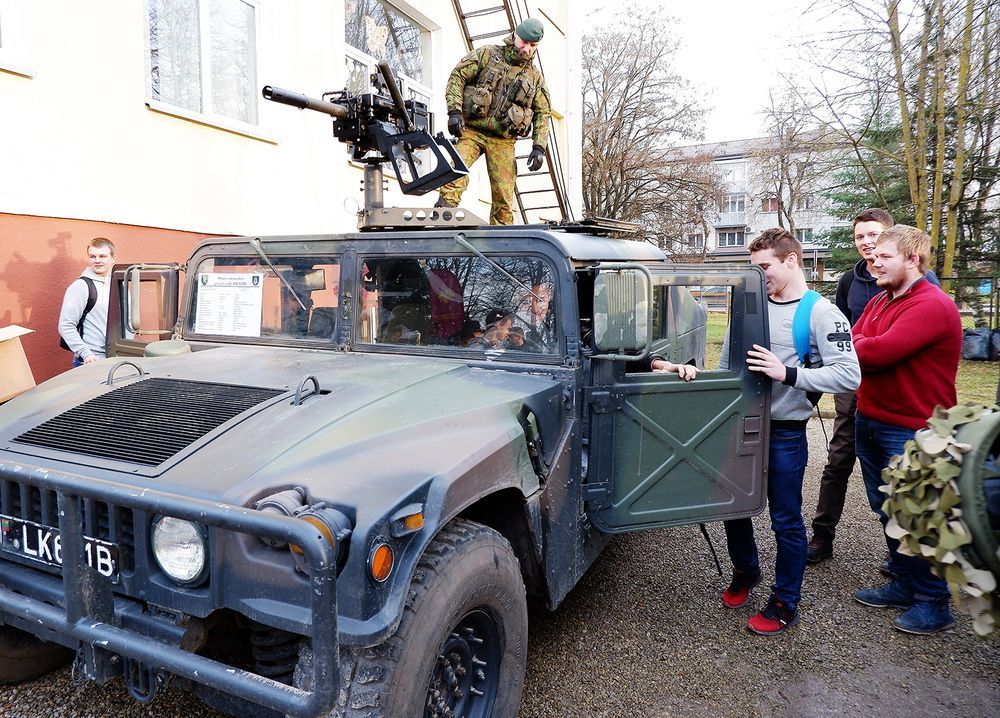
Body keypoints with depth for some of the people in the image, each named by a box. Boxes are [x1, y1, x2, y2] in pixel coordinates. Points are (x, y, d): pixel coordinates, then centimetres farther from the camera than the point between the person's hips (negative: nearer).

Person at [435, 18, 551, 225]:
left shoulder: (535, 78, 15)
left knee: (504, 196, -1)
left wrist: (539, 147, 2)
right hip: (471, 130, -2)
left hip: (502, 140, 2)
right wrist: (454, 111, -11)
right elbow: (457, 77, 3)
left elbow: (542, 114, 15)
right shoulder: (486, 54, 8)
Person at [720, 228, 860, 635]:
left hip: (785, 433, -5)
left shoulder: (820, 313, -10)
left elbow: (849, 376, -19)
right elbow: (726, 360, 15)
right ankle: (746, 572, 42)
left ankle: (785, 605, 23)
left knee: (786, 520, 6)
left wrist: (787, 374, -28)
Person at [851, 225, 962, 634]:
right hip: (870, 422, 8)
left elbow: (878, 352, -27)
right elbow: (854, 345, 3)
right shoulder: (879, 303, 12)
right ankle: (903, 584, 33)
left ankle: (934, 603, 18)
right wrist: (865, 351, -18)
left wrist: (855, 347, -10)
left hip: (912, 431, -8)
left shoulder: (932, 306, -18)